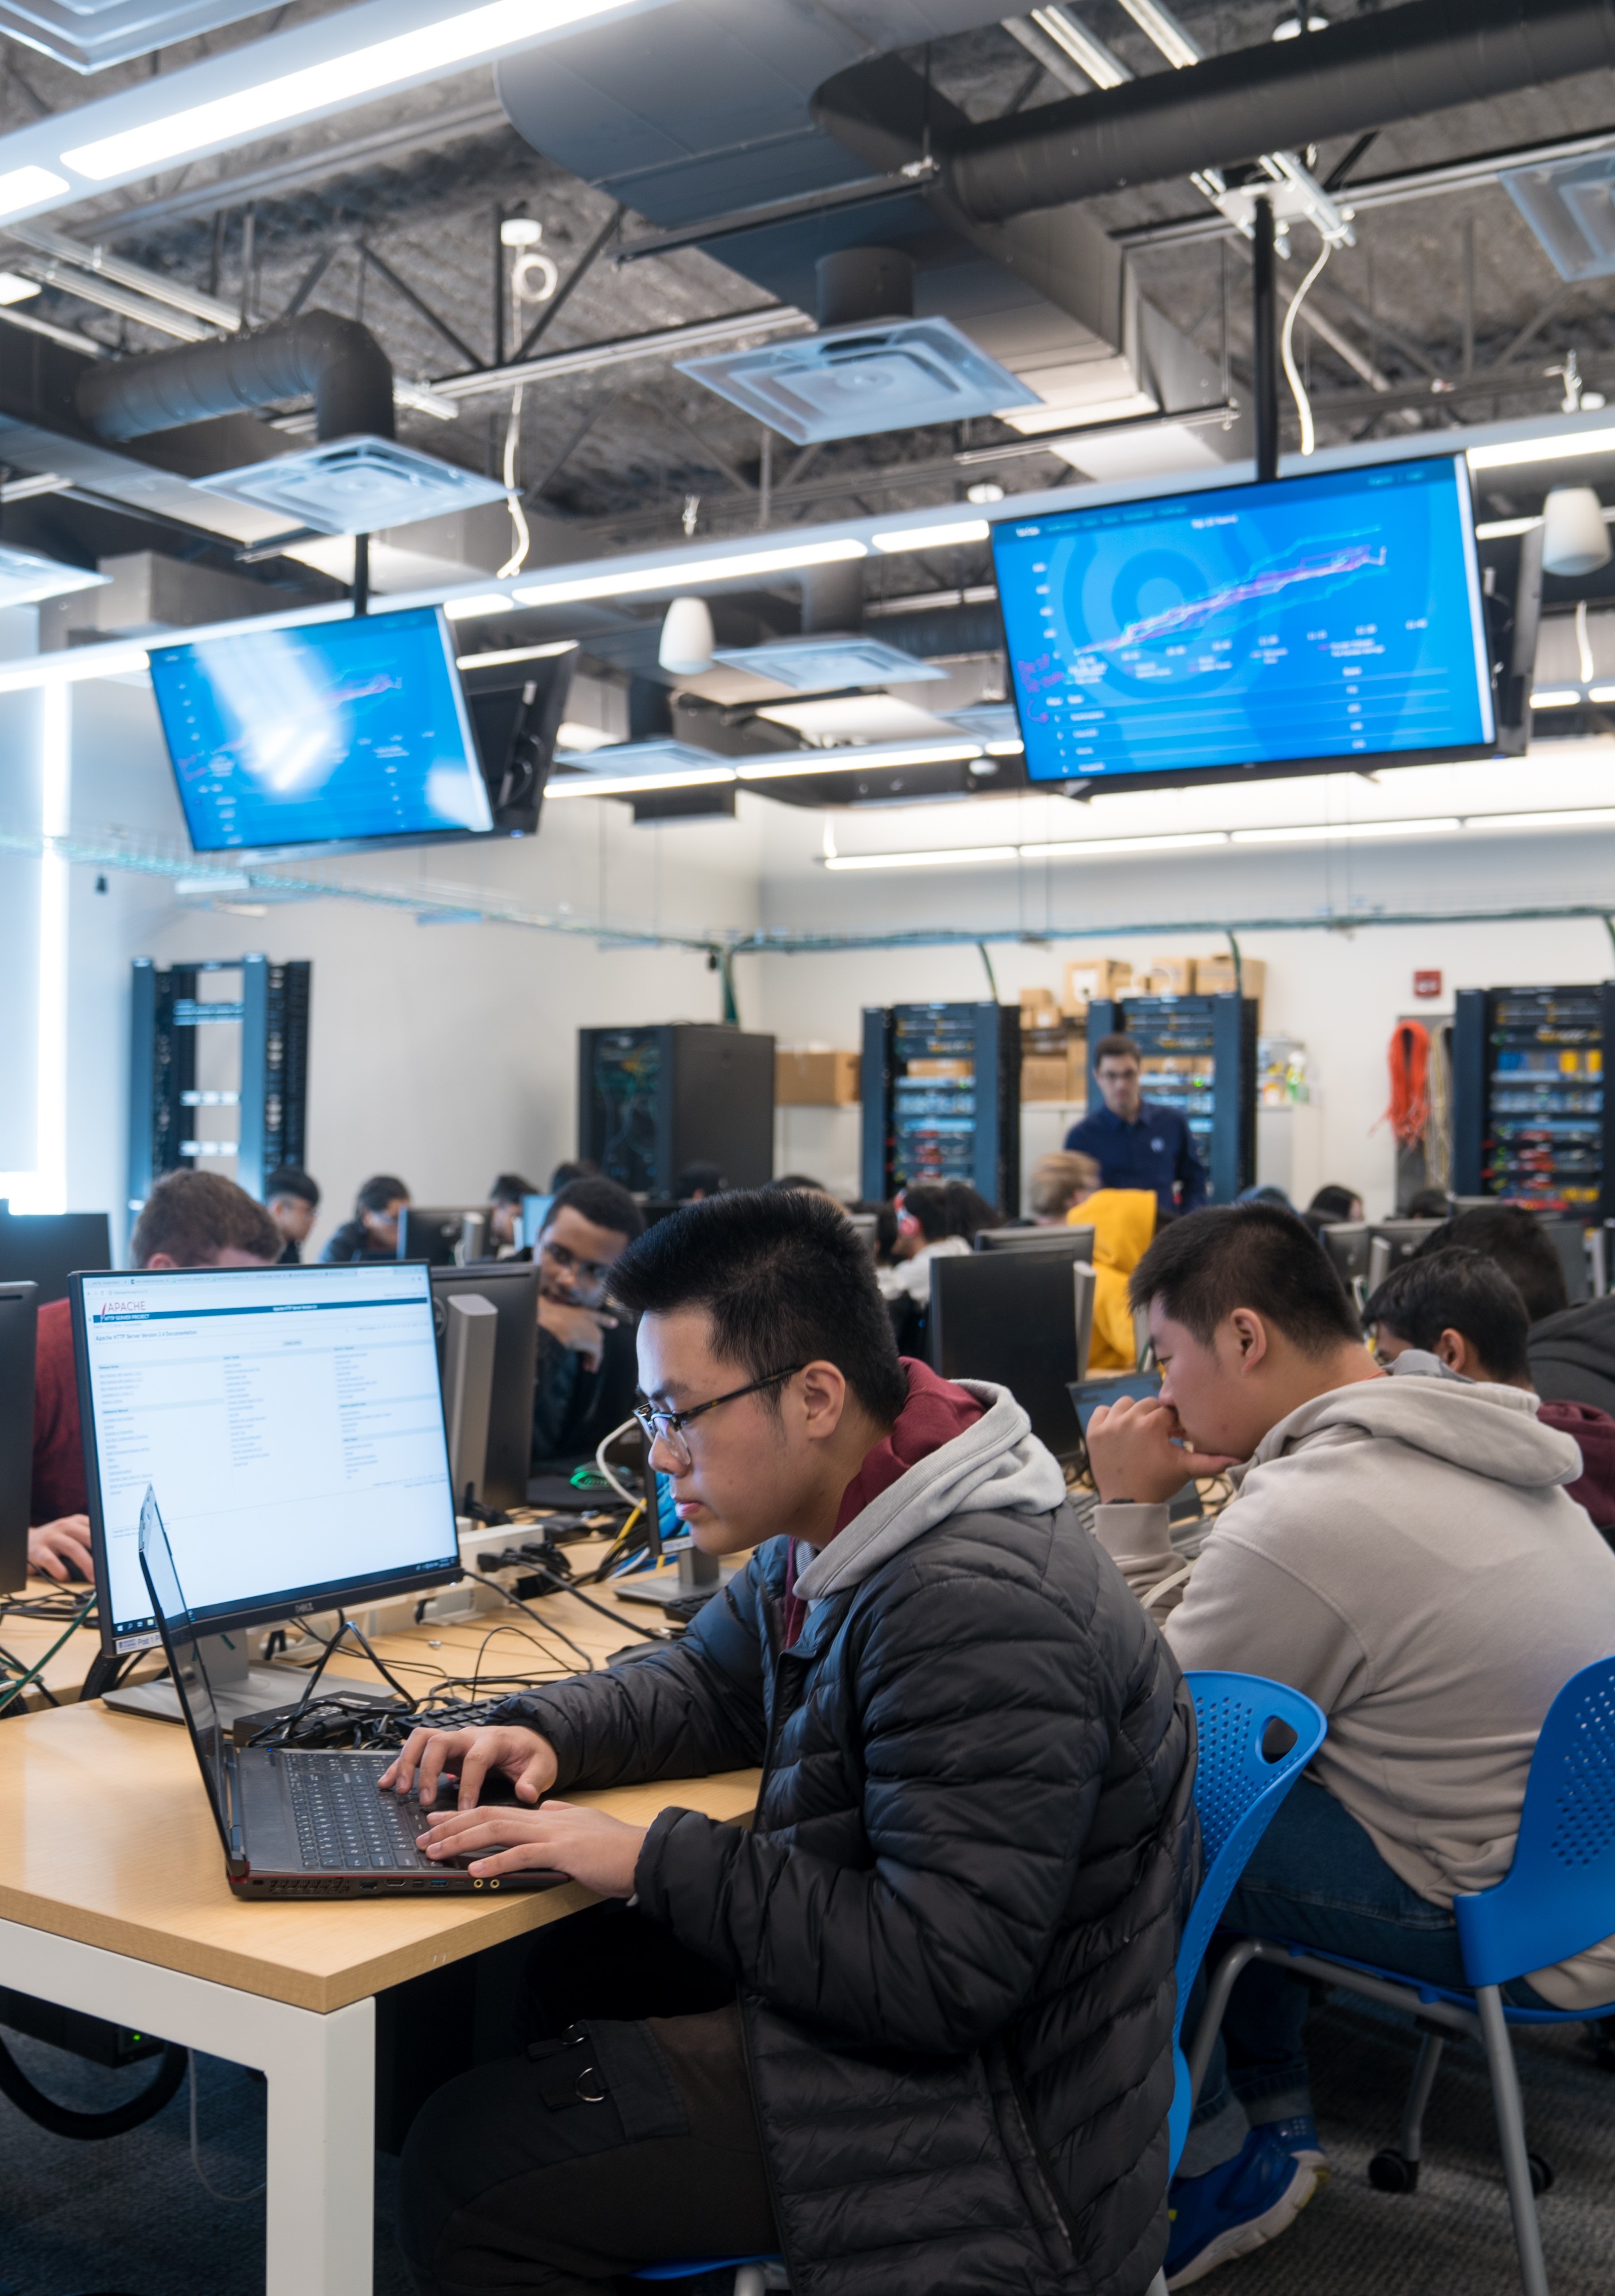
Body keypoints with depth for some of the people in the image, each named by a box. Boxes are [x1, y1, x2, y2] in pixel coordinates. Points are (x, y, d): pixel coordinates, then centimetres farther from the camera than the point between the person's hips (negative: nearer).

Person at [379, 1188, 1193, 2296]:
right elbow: (710, 1681, 20)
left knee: (467, 2169, -15)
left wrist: (655, 1862, -22)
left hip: (988, 2118, -9)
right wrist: (546, 1737, 0)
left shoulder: (976, 1607, -29)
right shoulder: (824, 1544, 3)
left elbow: (942, 1976, -29)